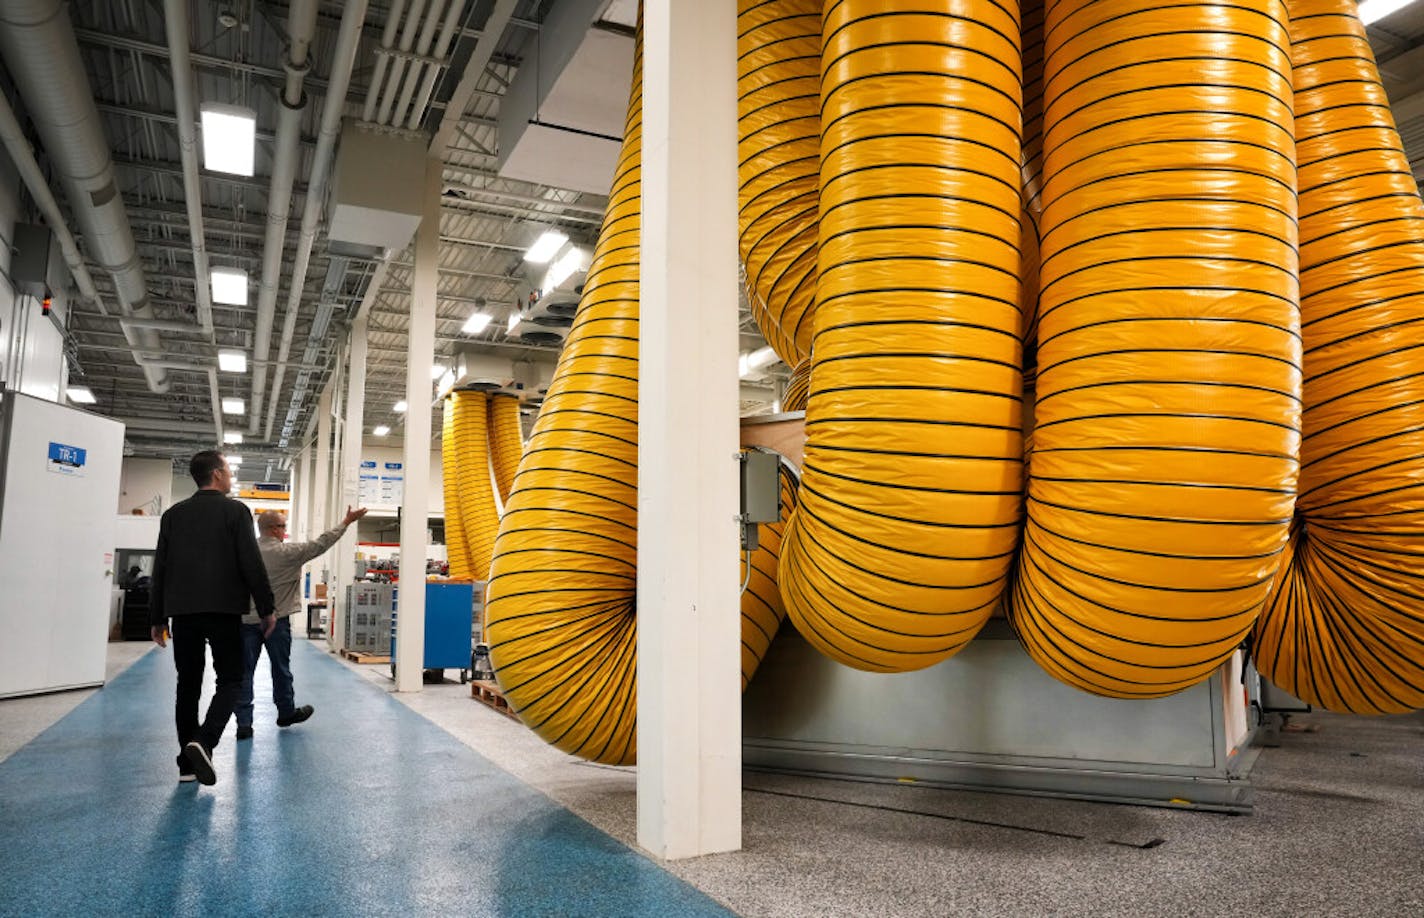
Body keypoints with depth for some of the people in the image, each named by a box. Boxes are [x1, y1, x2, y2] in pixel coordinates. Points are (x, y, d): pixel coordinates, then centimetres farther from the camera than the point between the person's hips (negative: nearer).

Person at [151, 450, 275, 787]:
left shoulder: (174, 514, 10)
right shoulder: (235, 511, -4)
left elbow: (160, 569, 10)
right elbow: (252, 564, -9)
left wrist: (157, 618, 15)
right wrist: (267, 609, -2)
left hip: (182, 611, 5)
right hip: (223, 610, -4)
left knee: (188, 684, 10)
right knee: (230, 680, 3)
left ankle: (188, 763, 12)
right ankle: (203, 742, -18)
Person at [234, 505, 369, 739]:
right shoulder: (287, 552, -12)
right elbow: (320, 544, -8)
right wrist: (346, 522, -1)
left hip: (246, 620, 3)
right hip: (276, 620, -3)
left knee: (245, 670, 4)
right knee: (281, 669, 12)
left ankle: (243, 722, 2)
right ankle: (286, 712, 28)